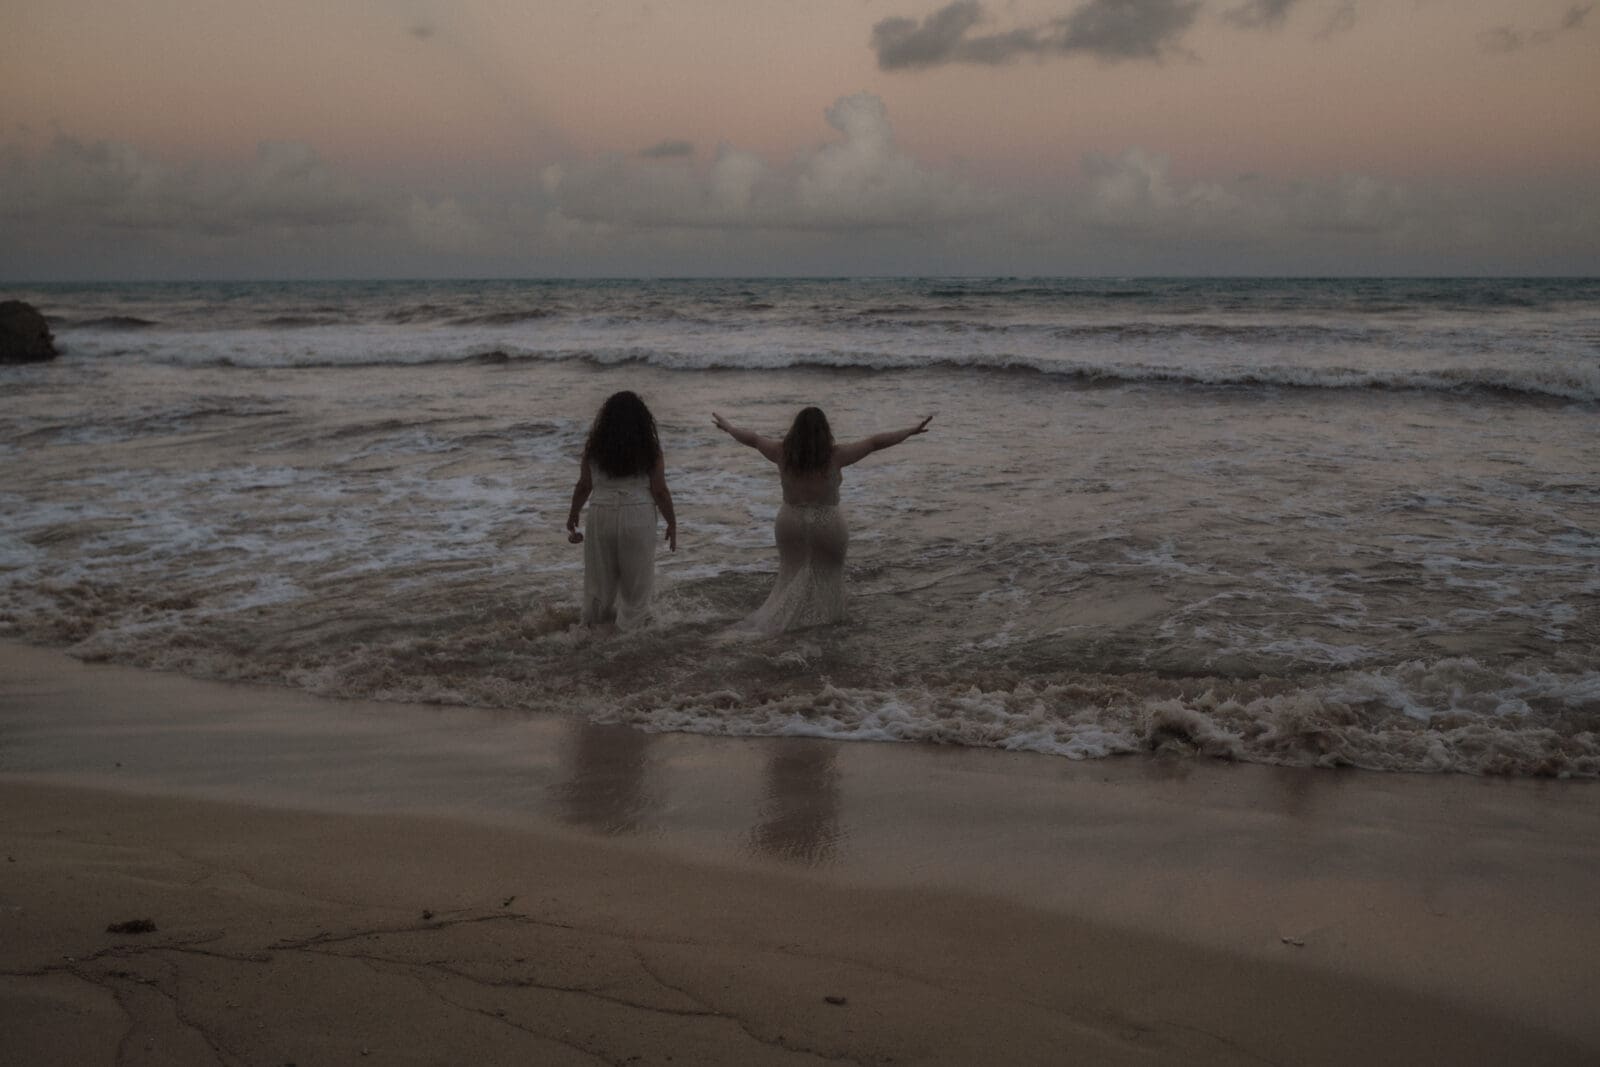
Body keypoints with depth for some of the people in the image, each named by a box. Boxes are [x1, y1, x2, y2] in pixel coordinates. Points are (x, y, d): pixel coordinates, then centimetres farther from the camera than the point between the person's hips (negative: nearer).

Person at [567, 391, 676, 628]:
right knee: (636, 574, 11)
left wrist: (572, 517, 13)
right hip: (638, 517, -2)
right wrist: (672, 523, 4)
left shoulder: (595, 446, -1)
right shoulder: (648, 448, -6)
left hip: (601, 515, 2)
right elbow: (659, 491, -6)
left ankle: (596, 619, 31)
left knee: (601, 573, 17)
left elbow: (584, 486, 1)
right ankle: (632, 621, 16)